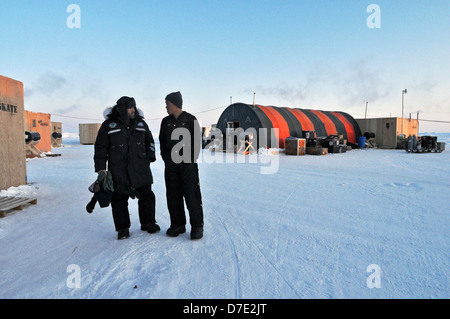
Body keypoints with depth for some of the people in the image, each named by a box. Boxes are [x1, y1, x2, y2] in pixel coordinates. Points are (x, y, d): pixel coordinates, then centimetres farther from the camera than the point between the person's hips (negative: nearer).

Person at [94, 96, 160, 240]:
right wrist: (101, 168, -3)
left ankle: (148, 223, 23)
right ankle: (122, 228, 19)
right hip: (118, 171, -2)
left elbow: (149, 141, 20)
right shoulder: (109, 125, -1)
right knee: (119, 199, 4)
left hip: (140, 169, 2)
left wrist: (150, 157, 11)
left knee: (147, 195, 6)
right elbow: (100, 147, 2)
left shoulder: (140, 123, 8)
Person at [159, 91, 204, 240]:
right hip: (171, 165, 5)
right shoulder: (165, 121, 13)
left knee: (192, 195, -5)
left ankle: (197, 226, 5)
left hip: (188, 163, -5)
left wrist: (191, 159, -6)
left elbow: (196, 141, -2)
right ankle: (178, 224, 20)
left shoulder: (190, 119, 0)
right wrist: (166, 159, 8)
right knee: (173, 195, 8)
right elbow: (162, 142, 18)